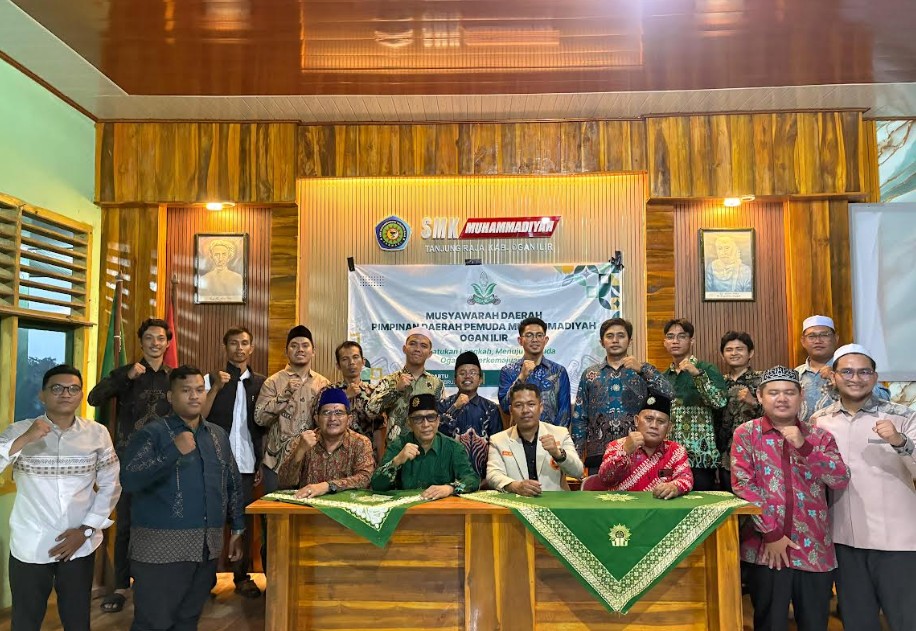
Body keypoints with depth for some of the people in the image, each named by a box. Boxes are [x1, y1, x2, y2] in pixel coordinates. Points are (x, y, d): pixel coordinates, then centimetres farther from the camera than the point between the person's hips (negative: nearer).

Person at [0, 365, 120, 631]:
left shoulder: (98, 434, -1)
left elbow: (110, 486, 2)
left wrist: (86, 529, -5)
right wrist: (24, 440, -26)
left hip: (80, 546, 1)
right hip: (29, 547, -1)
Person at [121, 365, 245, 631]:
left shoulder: (218, 435, 11)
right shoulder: (152, 433, -5)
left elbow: (233, 484, 16)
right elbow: (129, 480, -18)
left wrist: (237, 529, 12)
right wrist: (174, 451, -26)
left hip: (207, 546, 5)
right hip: (161, 546, -5)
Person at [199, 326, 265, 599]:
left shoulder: (261, 383, 8)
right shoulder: (211, 379, 3)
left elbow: (265, 426, 8)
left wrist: (262, 464, 5)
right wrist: (216, 388, -16)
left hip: (247, 464, 1)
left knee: (245, 518, 5)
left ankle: (242, 575, 18)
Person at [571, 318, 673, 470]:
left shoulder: (643, 371, 8)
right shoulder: (590, 374, 10)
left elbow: (668, 394, -9)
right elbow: (579, 418, 9)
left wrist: (642, 368, -15)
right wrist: (577, 456, 3)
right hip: (598, 455, 1)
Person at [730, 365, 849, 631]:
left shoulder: (819, 437, 8)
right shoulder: (746, 434, 0)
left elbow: (841, 480, -4)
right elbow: (742, 485, -7)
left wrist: (804, 447, -16)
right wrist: (771, 533, -12)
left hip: (814, 549, 2)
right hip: (766, 547, -2)